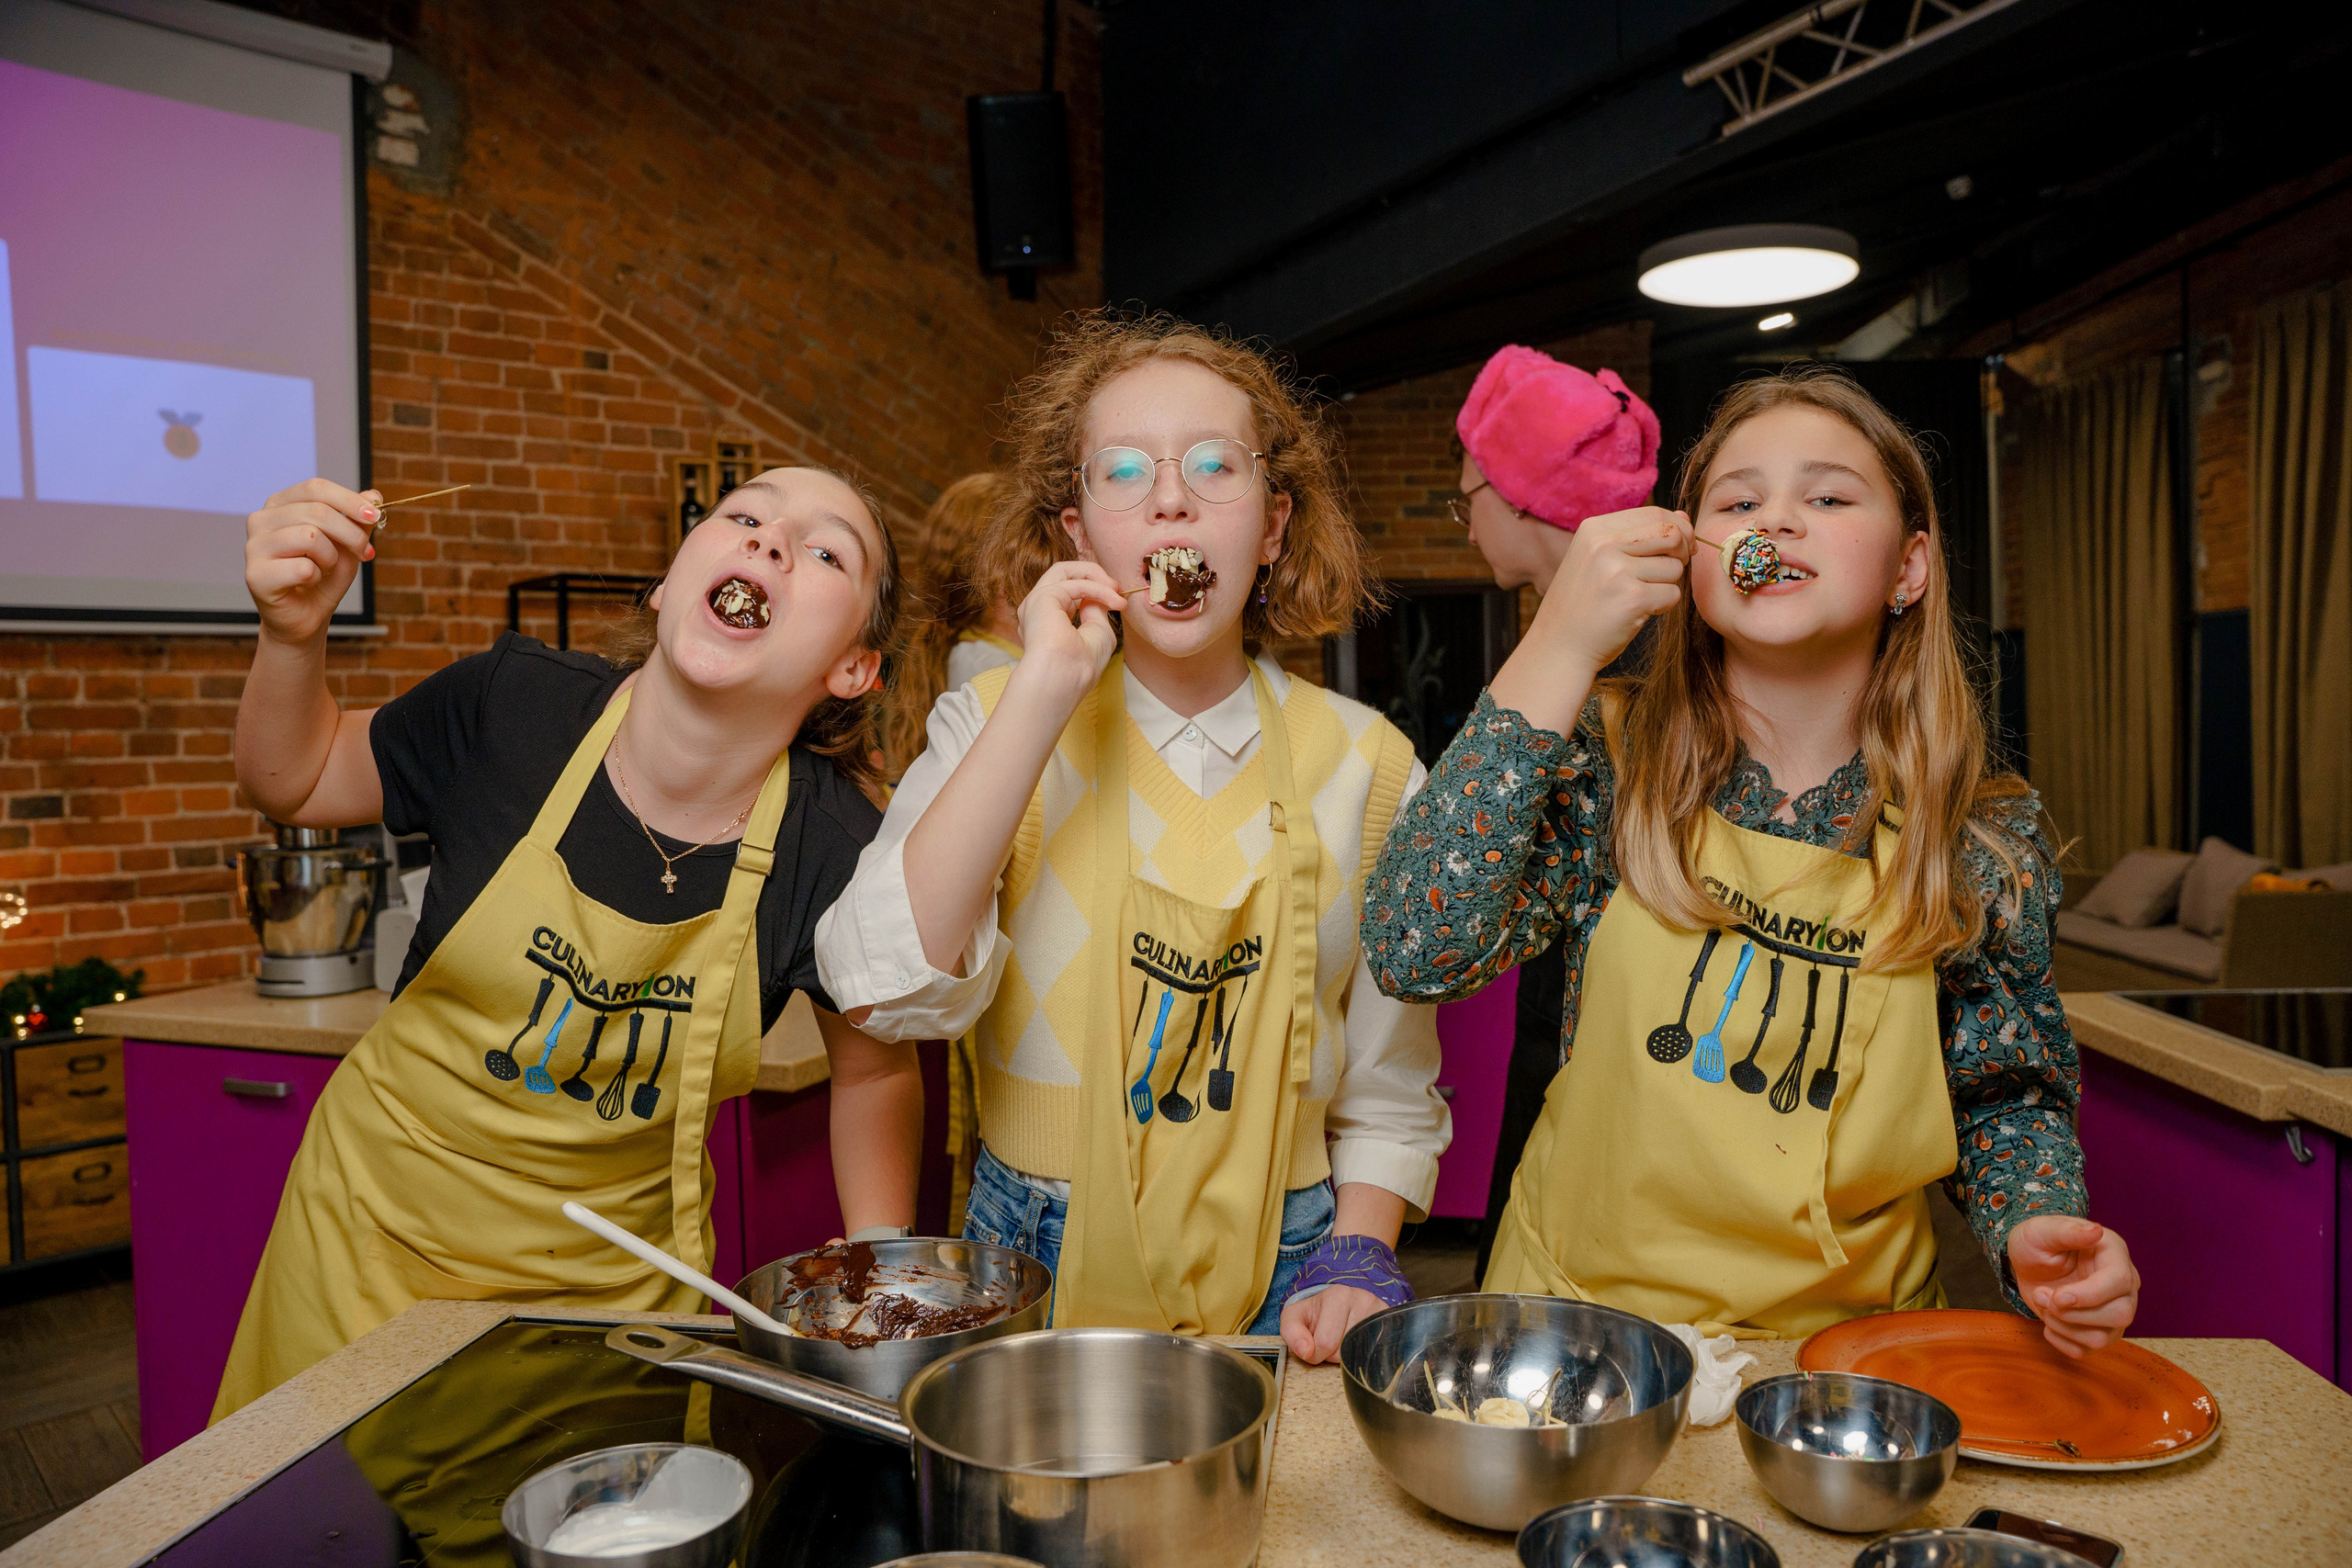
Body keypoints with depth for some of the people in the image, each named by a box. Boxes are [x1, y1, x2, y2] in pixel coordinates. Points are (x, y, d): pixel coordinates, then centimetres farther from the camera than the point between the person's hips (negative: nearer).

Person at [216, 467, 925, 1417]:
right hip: (383, 1227, 1)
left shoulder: (835, 853, -21)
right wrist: (292, 634, -19)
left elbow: (877, 1070, -3)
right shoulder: (514, 707, -19)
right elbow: (295, 785, 0)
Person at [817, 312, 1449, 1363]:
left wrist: (1355, 1263, -8)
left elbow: (1392, 1090, 8)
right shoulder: (997, 724, 0)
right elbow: (885, 991, -18)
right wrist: (1044, 692, -19)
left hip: (1278, 1282, 1)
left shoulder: (1364, 763, 2)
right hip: (1037, 1271, 0)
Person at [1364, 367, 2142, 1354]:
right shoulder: (1608, 763, -6)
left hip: (1849, 1340, 2)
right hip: (1584, 1321, -1)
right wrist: (1560, 651, -22)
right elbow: (1415, 951, -20)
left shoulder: (1987, 839, -2)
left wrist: (2038, 1231, -12)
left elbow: (2007, 1093, 10)